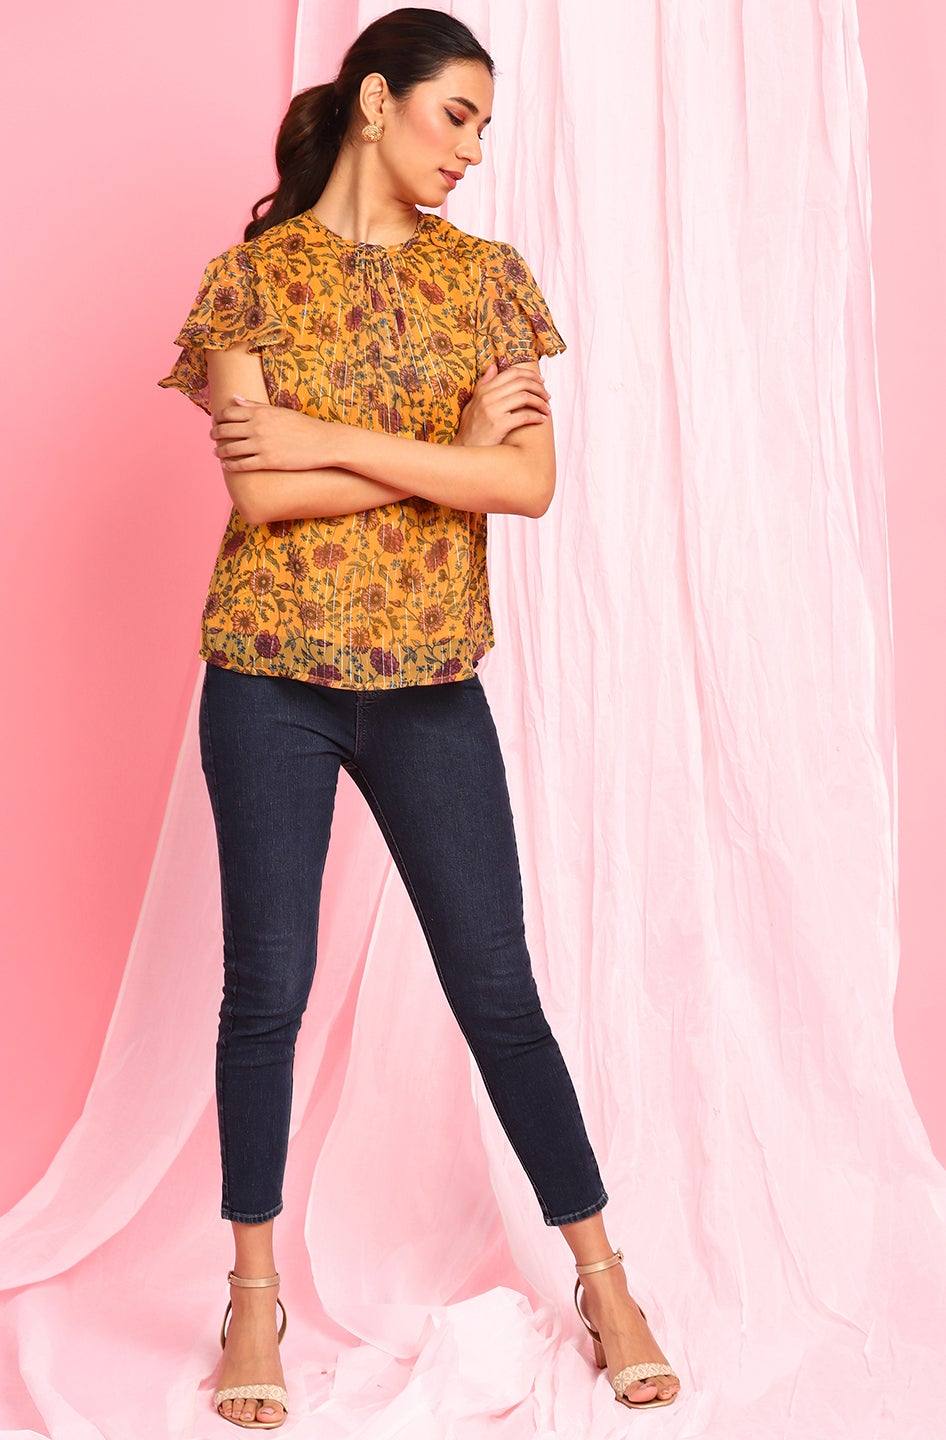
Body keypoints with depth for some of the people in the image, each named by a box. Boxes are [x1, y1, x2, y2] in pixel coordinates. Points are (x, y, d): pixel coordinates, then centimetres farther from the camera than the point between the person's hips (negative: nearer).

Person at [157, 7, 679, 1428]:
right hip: (269, 678, -1)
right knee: (267, 987, 6)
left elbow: (532, 482, -7)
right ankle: (256, 1293, 24)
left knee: (498, 986, 6)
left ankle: (604, 1282, 20)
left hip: (429, 682, 2)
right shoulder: (252, 273, 1)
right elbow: (258, 489, -12)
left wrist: (336, 443, -13)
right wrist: (450, 453, -10)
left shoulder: (488, 276, 7)